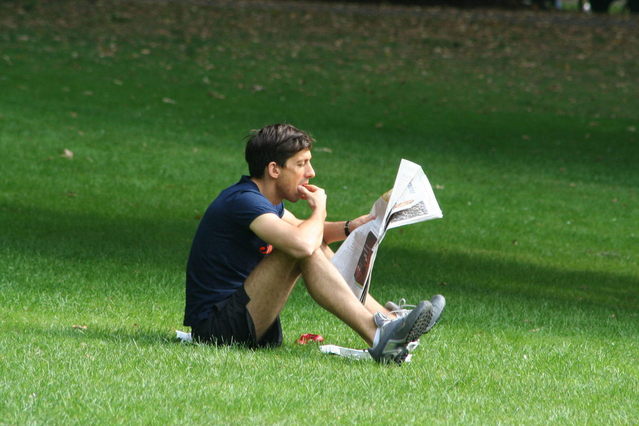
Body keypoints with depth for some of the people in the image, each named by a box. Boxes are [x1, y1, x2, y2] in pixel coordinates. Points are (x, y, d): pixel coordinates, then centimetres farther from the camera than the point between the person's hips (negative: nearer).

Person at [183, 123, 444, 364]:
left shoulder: (265, 201, 13)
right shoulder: (244, 201, -19)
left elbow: (302, 230, 32)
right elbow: (302, 243, -34)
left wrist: (350, 227, 11)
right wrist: (319, 210, -11)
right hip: (217, 327, -10)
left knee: (319, 249, 14)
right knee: (304, 252, -23)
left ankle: (387, 320, 3)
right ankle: (376, 336, -28)